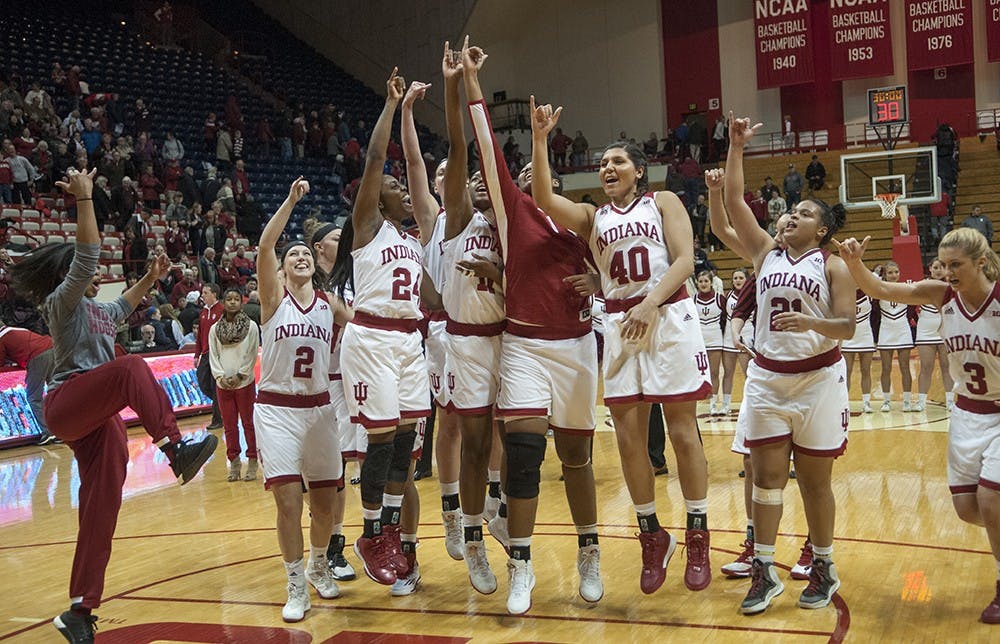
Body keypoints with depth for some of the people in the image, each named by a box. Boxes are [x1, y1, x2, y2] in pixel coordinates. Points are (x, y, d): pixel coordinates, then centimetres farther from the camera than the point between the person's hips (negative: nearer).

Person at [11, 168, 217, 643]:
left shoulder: (97, 311, 23)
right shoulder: (61, 302, -1)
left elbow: (123, 306, 48)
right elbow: (86, 254, -17)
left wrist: (150, 278, 41)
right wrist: (84, 198, -19)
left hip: (99, 421, 8)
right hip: (66, 406, -8)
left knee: (101, 512, 1)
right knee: (131, 368, -33)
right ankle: (176, 450, -47)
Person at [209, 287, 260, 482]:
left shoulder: (251, 326, -1)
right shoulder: (215, 329, 5)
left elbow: (252, 355, -4)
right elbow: (213, 356, 5)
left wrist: (239, 376, -11)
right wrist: (221, 377, -8)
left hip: (245, 382, -2)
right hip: (223, 384, 2)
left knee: (249, 423, 3)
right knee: (229, 425, 7)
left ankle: (252, 462, 8)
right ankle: (234, 463, 14)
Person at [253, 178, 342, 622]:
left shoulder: (329, 303, 6)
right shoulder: (274, 297, -3)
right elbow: (264, 245, -17)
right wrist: (291, 201, -24)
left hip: (319, 408, 3)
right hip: (276, 410, -3)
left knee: (325, 502, 7)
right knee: (288, 502, -10)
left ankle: (318, 565, 34)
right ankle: (296, 587, 7)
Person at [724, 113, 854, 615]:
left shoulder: (833, 267, -1)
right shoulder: (765, 252, 8)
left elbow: (848, 326, -9)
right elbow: (733, 203, 2)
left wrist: (810, 323, -26)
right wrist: (736, 149, -2)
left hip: (818, 380, -3)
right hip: (767, 377, 3)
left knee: (814, 480, 5)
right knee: (766, 477, 2)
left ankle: (824, 568, 20)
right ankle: (764, 571, 9)